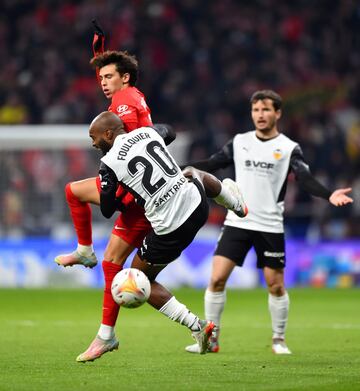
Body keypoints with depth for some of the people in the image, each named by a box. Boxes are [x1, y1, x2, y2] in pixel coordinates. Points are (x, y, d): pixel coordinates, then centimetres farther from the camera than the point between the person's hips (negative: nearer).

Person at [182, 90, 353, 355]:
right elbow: (210, 165, 11)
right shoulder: (239, 142, 7)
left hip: (270, 226, -2)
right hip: (237, 222, 2)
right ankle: (211, 339, 2)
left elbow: (306, 180, -13)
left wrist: (328, 195, -32)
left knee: (276, 285, 1)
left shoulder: (289, 149, -2)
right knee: (217, 278, -7)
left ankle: (279, 340, 20)